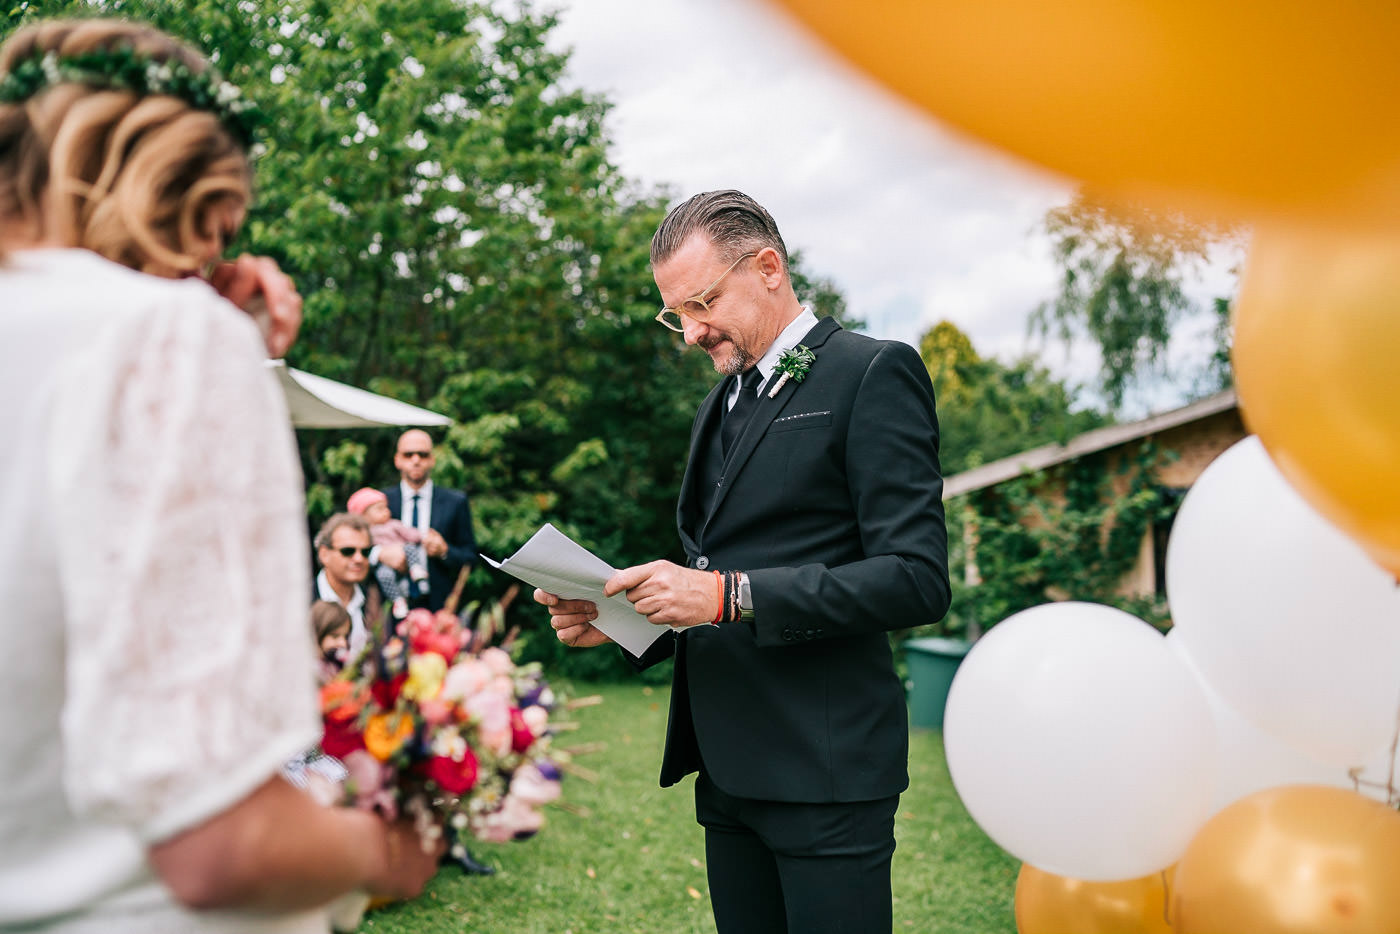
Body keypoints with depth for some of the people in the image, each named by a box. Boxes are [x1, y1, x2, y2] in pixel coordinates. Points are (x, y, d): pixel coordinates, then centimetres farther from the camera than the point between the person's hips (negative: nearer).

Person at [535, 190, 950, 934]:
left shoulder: (873, 372, -7)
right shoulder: (721, 404, 18)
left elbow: (916, 579, -16)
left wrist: (728, 595, -22)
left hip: (823, 768, -7)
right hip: (726, 769, 7)